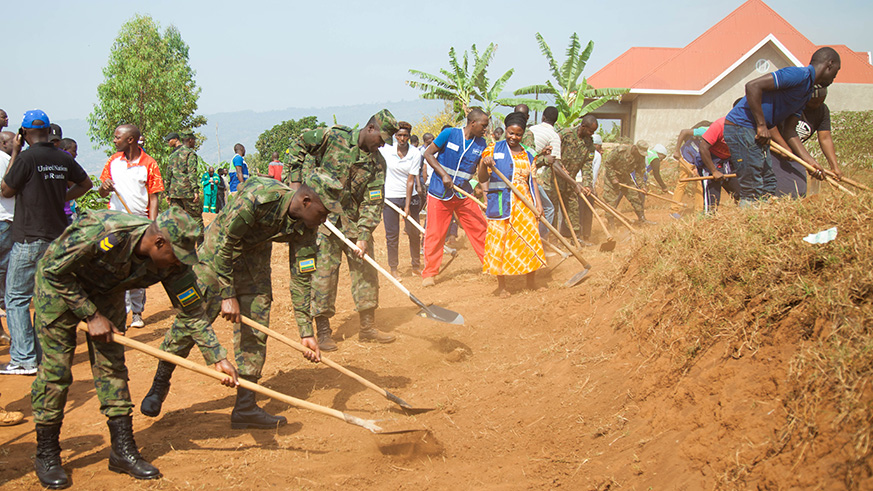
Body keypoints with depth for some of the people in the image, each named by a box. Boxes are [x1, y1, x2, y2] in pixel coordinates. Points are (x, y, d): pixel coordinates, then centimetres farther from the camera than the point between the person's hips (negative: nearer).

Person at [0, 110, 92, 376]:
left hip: (29, 239, -6)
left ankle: (24, 361, -4)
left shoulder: (26, 157, -13)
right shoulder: (63, 158, 5)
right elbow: (85, 183, 19)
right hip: (57, 236, 6)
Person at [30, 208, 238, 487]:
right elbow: (54, 272, -26)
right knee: (56, 368, -6)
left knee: (111, 365, 0)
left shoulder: (172, 264, -22)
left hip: (107, 291, 5)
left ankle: (123, 452, 7)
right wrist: (91, 315, -22)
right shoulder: (104, 234, -39)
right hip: (58, 286, -5)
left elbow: (193, 311, -12)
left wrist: (218, 358, -15)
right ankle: (46, 454, 7)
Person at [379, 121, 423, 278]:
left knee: (414, 233, 4)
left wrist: (408, 205, -15)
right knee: (392, 234, 3)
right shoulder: (386, 149, -6)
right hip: (390, 196, 0)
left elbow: (410, 180, -11)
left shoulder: (415, 154, -8)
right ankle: (393, 268, 13)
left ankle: (416, 266, 18)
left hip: (410, 196, 0)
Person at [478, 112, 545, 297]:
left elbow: (532, 180, 13)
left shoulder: (528, 155, 15)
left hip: (524, 205, 3)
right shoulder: (493, 150, 3)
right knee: (499, 241, -4)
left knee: (530, 240, 2)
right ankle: (501, 286, 5)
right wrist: (485, 165, -20)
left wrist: (538, 203, 2)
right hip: (500, 204, -3)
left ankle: (531, 282, 18)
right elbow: (482, 179, 1)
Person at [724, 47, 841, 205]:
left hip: (757, 132, 10)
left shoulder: (807, 92, 16)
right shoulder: (799, 74, -15)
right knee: (752, 192, -11)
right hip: (741, 126, -10)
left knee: (769, 187, 12)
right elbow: (753, 86, -24)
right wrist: (761, 126, -21)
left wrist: (809, 160, 13)